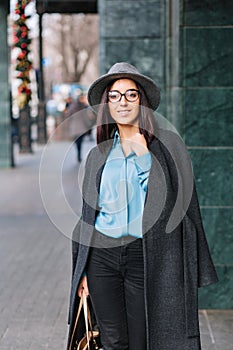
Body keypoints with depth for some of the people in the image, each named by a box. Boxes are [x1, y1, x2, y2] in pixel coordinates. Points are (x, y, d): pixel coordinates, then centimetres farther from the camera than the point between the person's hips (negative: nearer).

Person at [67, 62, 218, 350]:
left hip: (145, 257, -2)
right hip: (101, 254, 3)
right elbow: (87, 214, 13)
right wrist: (82, 271, 11)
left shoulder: (167, 144, 2)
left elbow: (185, 203, 1)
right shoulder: (98, 155, 11)